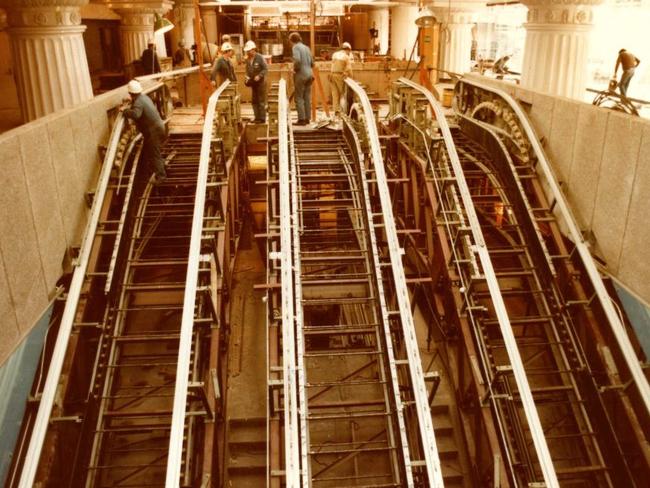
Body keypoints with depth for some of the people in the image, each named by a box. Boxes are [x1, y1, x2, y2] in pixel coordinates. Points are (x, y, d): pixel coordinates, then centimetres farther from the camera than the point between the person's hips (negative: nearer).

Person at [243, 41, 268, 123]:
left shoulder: (259, 57, -12)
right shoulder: (248, 59, 7)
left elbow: (265, 69, -12)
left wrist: (259, 76, -23)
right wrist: (247, 77, 3)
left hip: (260, 82, -7)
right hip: (253, 82, 7)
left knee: (261, 101, -4)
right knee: (254, 101, 9)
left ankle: (262, 118, 1)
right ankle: (257, 117, 17)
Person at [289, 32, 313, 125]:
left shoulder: (296, 47, -8)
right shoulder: (306, 47, 14)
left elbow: (297, 60, -24)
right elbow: (312, 63, 15)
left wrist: (295, 69, -9)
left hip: (301, 75, -7)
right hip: (309, 74, 7)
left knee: (299, 98, -2)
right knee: (307, 97, 10)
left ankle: (301, 119, -4)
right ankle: (307, 118, 14)